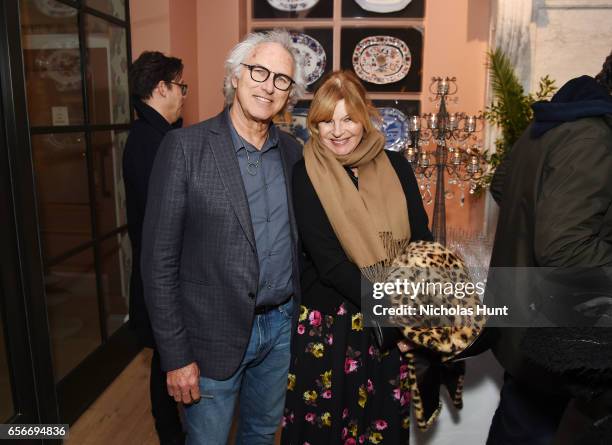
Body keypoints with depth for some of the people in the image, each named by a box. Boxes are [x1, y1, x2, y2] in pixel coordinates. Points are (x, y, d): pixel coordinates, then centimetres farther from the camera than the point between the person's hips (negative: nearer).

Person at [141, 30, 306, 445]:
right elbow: (159, 259, -12)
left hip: (281, 325, 5)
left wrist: (297, 313, 5)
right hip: (214, 333, -4)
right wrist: (176, 355, -11)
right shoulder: (185, 146, -12)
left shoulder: (293, 151, 2)